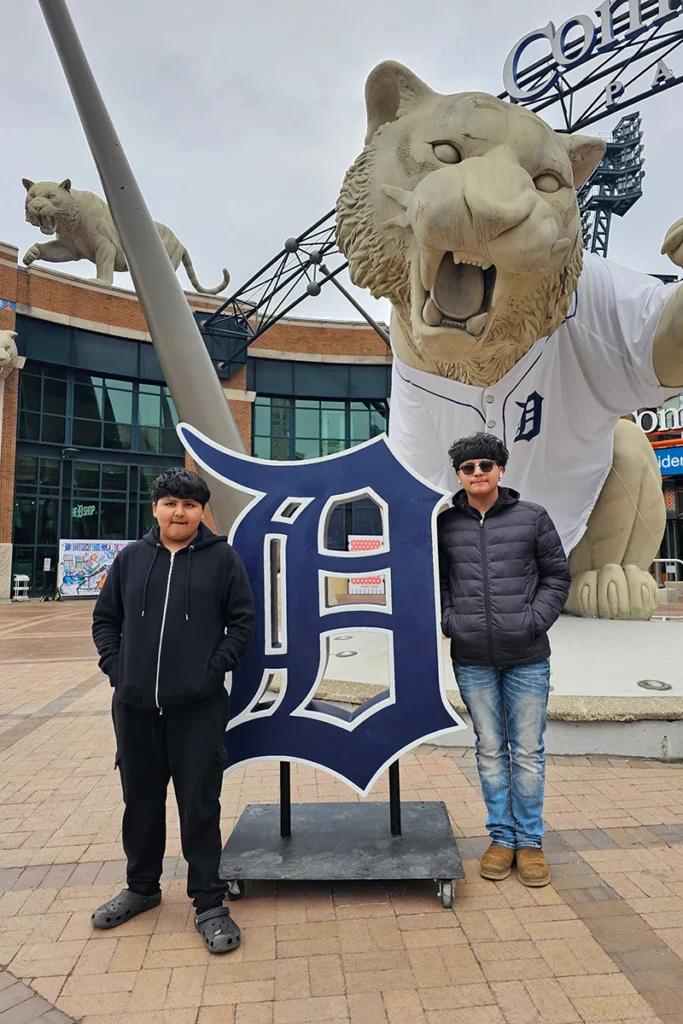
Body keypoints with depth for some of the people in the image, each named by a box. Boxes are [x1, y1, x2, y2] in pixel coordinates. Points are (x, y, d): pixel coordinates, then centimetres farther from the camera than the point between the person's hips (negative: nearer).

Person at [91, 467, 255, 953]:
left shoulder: (222, 557, -3)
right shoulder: (131, 558, 5)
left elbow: (242, 620, -2)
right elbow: (105, 618, 12)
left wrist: (217, 667, -10)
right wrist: (115, 666, 1)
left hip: (199, 707, -3)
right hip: (135, 705, 4)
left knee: (200, 804, 5)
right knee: (141, 799, 19)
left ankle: (209, 903, 22)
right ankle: (142, 887, 40)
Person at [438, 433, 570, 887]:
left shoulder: (532, 517, 0)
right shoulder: (445, 524, 1)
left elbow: (557, 576, 5)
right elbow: (434, 581, 10)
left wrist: (535, 620, -6)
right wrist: (448, 622, -3)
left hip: (527, 658, 0)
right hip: (472, 659, 1)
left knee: (528, 752, 10)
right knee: (490, 751, 13)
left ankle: (530, 841, 28)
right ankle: (501, 838, 29)